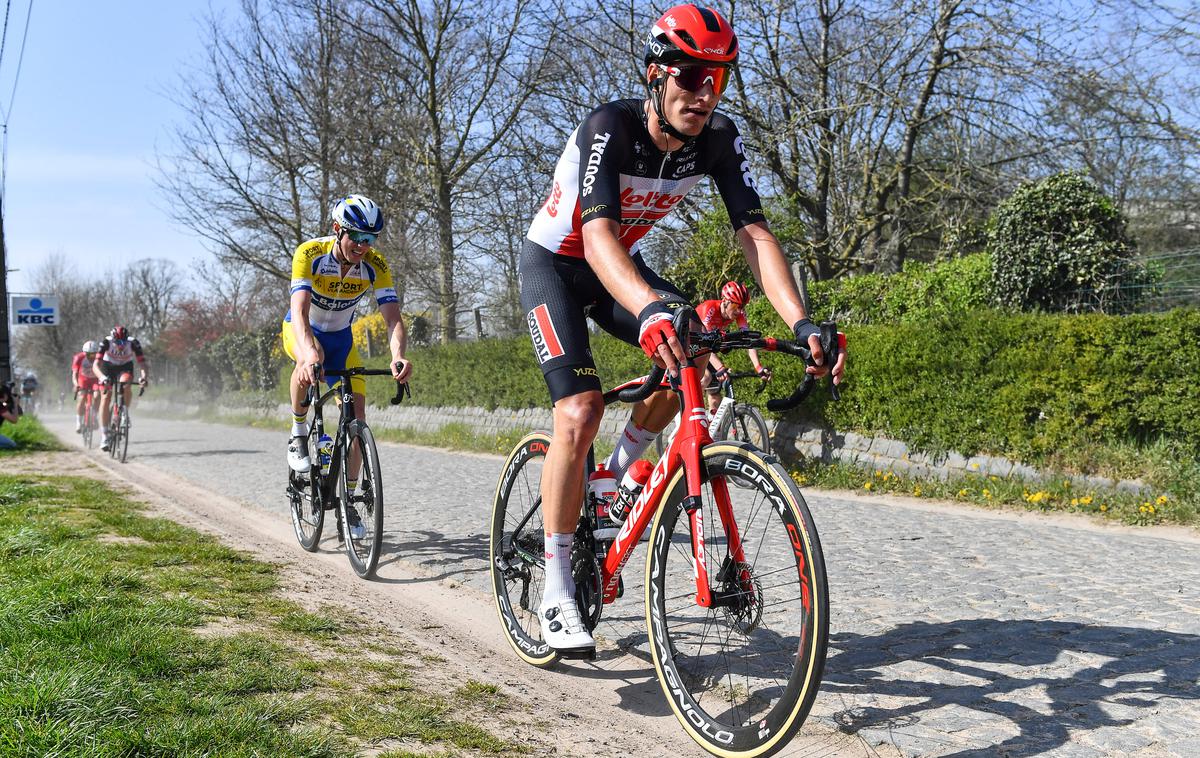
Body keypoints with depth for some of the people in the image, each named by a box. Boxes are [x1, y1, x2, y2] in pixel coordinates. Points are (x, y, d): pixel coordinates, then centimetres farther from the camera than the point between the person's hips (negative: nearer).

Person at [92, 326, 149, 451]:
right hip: (108, 367, 0)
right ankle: (104, 435, -3)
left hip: (125, 367, 0)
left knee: (126, 386, -32)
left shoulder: (133, 343, -30)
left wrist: (144, 377, -55)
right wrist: (102, 377, -57)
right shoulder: (106, 343, -31)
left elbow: (142, 364, -34)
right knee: (106, 398, -11)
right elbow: (95, 365, -38)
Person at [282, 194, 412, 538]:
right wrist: (310, 353, -62)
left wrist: (398, 356, -53)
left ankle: (348, 500, 5)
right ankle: (299, 431, -13)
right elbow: (300, 310, -42)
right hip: (301, 330, -3)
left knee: (356, 415, -8)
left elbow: (393, 317, -32)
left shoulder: (375, 266, -23)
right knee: (311, 358, -39)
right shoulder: (310, 254, -31)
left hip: (340, 336, 3)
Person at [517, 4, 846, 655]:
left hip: (622, 263, 5)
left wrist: (801, 323, -39)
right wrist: (649, 308, -64)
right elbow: (597, 232, -45)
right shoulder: (608, 128, -31)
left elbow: (754, 234, -24)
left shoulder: (718, 139, -16)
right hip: (555, 262, -5)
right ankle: (556, 592, -12)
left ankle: (621, 469, 8)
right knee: (580, 412, -22)